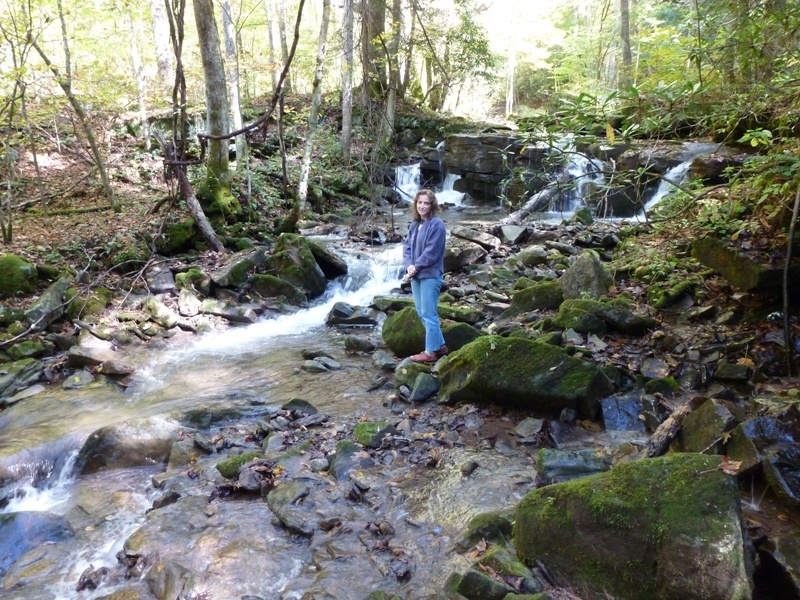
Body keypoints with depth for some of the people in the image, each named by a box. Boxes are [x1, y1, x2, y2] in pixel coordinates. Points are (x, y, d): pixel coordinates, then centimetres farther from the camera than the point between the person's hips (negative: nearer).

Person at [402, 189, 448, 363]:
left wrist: (416, 267, -14)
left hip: (430, 275, -9)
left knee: (428, 314, -4)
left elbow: (431, 252, -18)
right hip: (416, 275, 9)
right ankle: (439, 345, 26)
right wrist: (409, 265, -9)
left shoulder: (437, 224, -12)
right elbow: (407, 246, 8)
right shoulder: (415, 224, 12)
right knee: (422, 313, 14)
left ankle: (431, 351, 6)